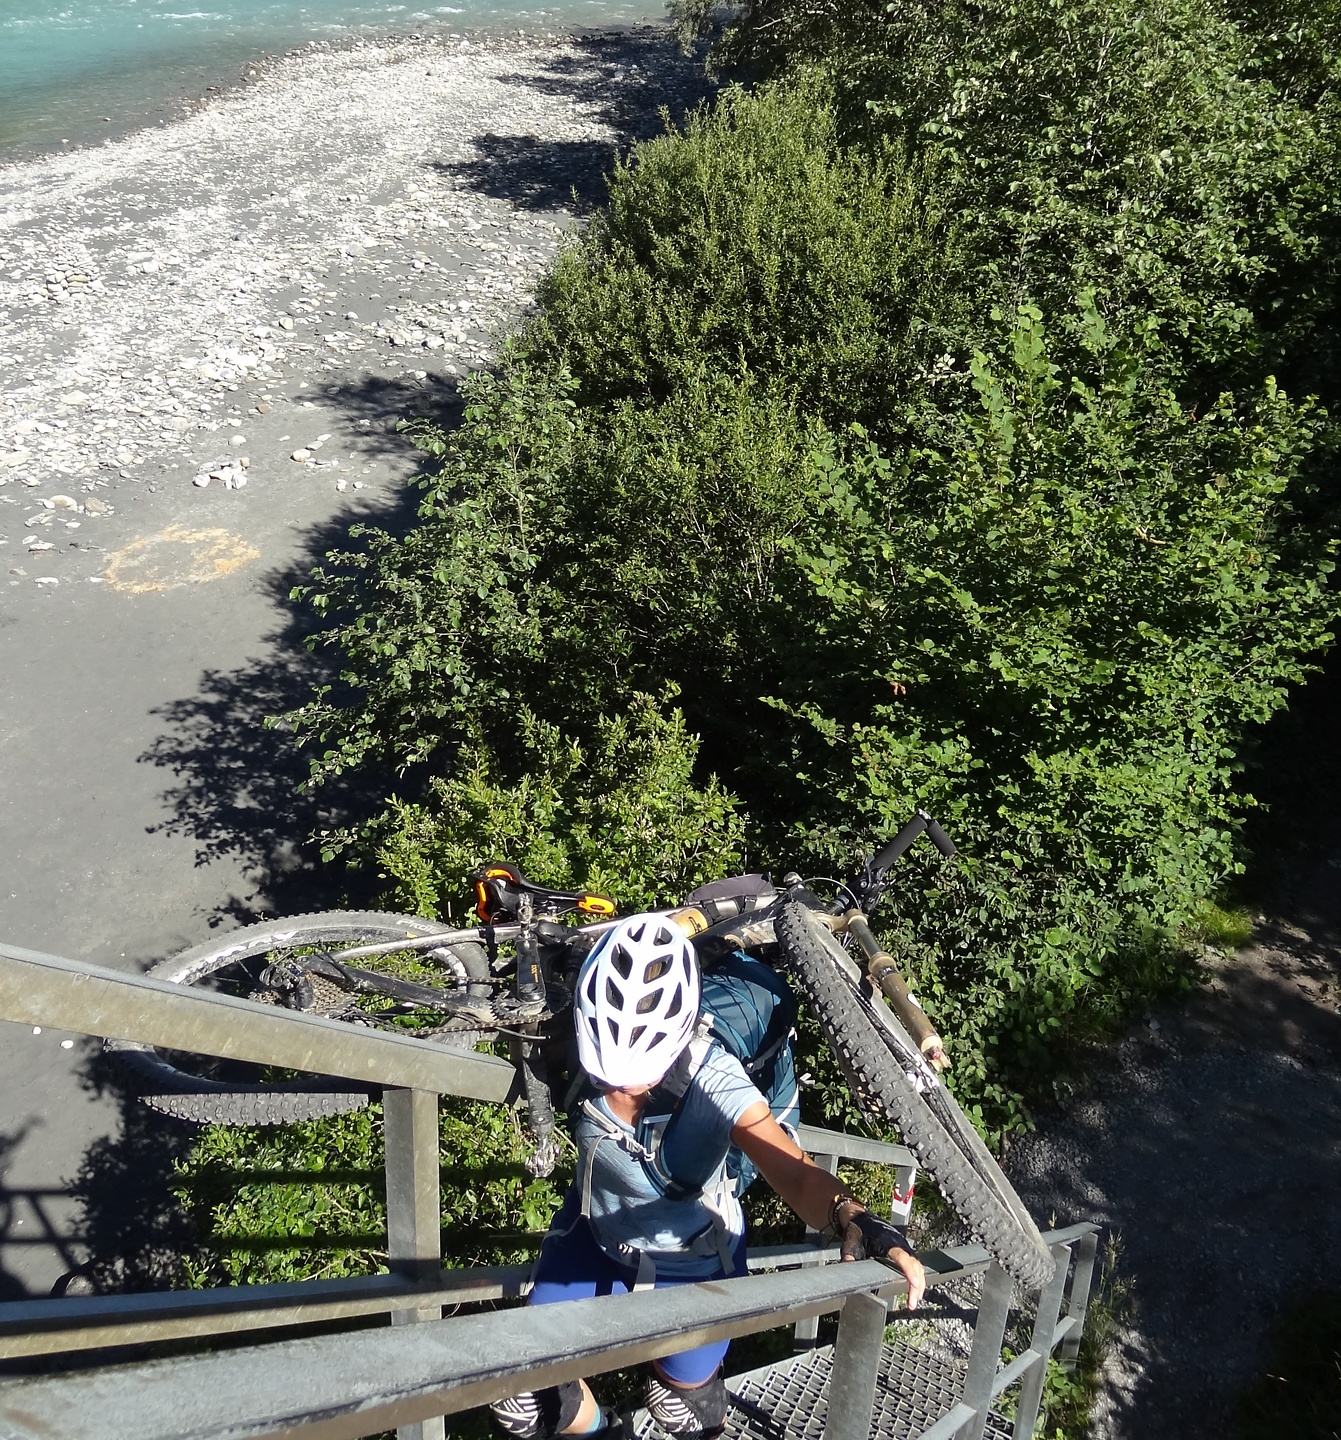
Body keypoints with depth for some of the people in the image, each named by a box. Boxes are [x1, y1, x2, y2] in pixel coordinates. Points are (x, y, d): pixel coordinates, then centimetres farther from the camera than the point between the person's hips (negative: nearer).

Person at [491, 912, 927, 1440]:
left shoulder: (713, 1081, -37)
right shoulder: (596, 1057, -28)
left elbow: (795, 1174, -44)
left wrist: (851, 1218, -58)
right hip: (596, 1238, 3)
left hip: (690, 1262, -3)